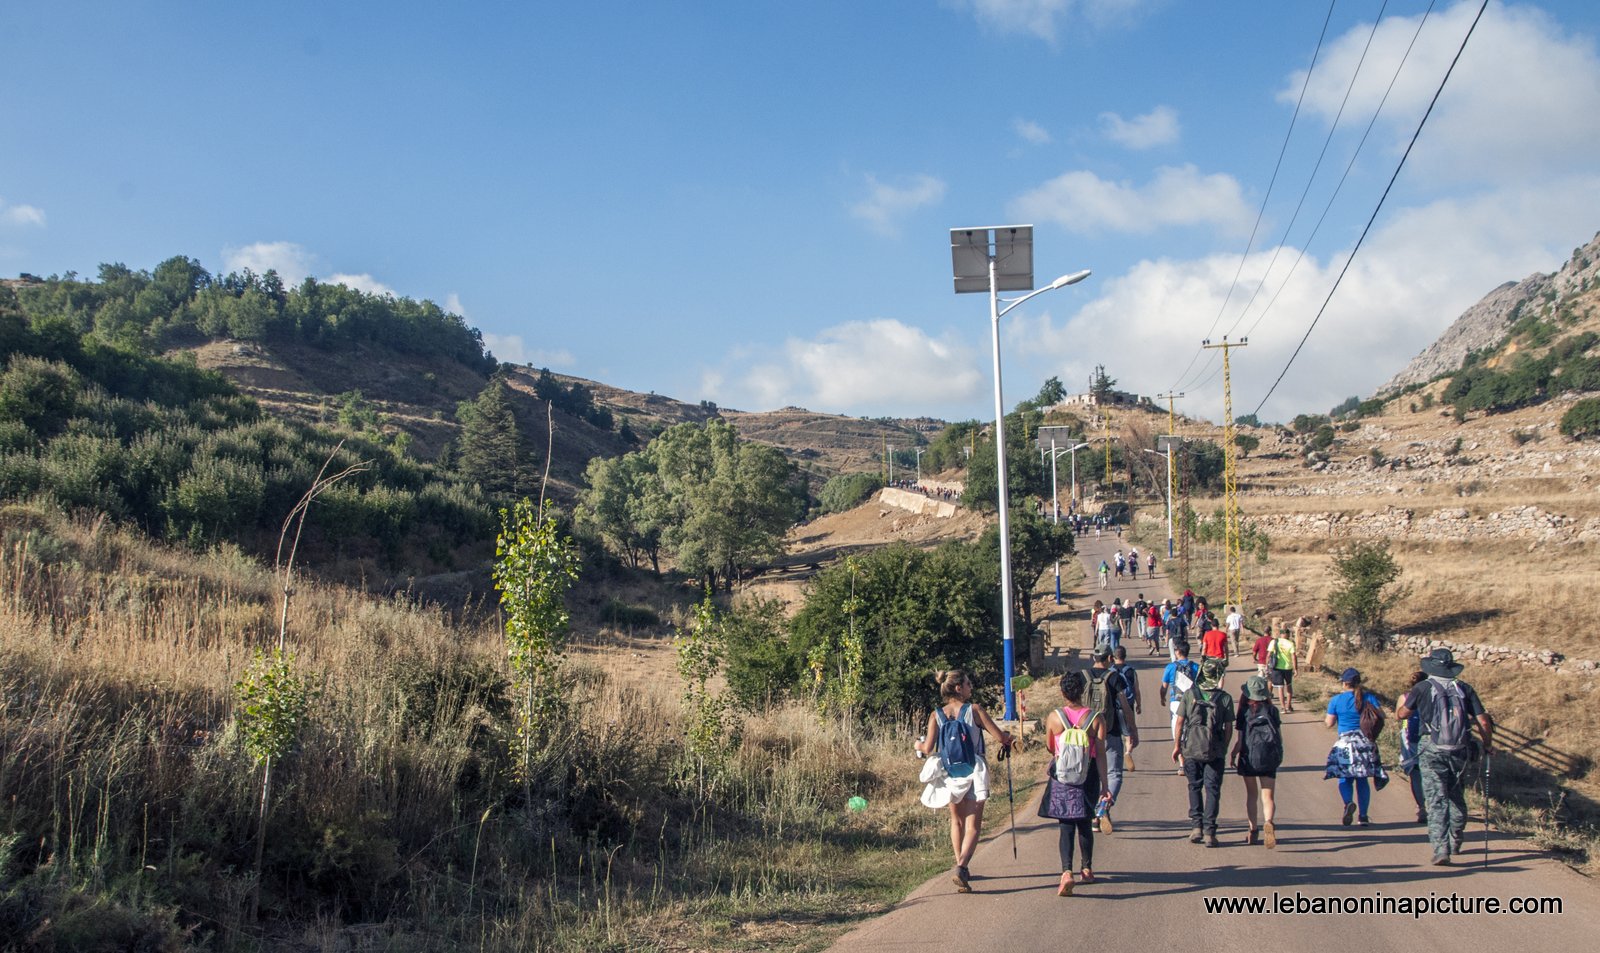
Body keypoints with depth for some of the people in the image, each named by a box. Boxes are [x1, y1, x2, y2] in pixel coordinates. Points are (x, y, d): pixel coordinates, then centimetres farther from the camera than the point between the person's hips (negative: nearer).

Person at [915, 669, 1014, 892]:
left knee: (957, 821, 23)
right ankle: (961, 867, -20)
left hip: (949, 774, 3)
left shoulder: (936, 715, -1)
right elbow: (1001, 737, -7)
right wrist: (1008, 736, 16)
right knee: (973, 827, 0)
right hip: (974, 773, -3)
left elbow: (928, 749, -7)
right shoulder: (974, 710, -7)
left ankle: (961, 867, 27)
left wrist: (919, 746, 16)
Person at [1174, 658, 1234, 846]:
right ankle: (1209, 832, -1)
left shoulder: (1189, 694, -1)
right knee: (1212, 790, 4)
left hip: (1191, 748, 1)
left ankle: (1197, 826, 10)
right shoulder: (1225, 698, -2)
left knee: (1194, 787, 16)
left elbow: (1179, 722, 1)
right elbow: (1229, 728, 0)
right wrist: (1224, 749, 13)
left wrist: (1177, 745, 10)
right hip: (1215, 750, -1)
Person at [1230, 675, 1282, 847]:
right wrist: (1279, 755, 20)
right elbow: (1279, 737, 4)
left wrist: (1232, 755, 9)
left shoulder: (1244, 712, -5)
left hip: (1249, 757, -1)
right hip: (1269, 758, 1)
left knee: (1251, 794, 17)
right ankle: (1268, 823, -28)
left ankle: (1253, 830, 19)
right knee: (1267, 797, 0)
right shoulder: (1272, 710, 1)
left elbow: (1239, 740, -7)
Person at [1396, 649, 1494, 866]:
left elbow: (1401, 715, 6)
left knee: (1437, 801, -3)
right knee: (1457, 799, 19)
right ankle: (1455, 844, 32)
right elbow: (1484, 722, 0)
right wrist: (1487, 746, 15)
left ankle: (1441, 849, -12)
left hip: (1432, 752, -3)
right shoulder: (1464, 689, 4)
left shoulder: (1422, 688, -3)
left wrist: (1401, 703, 28)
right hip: (1460, 751, 3)